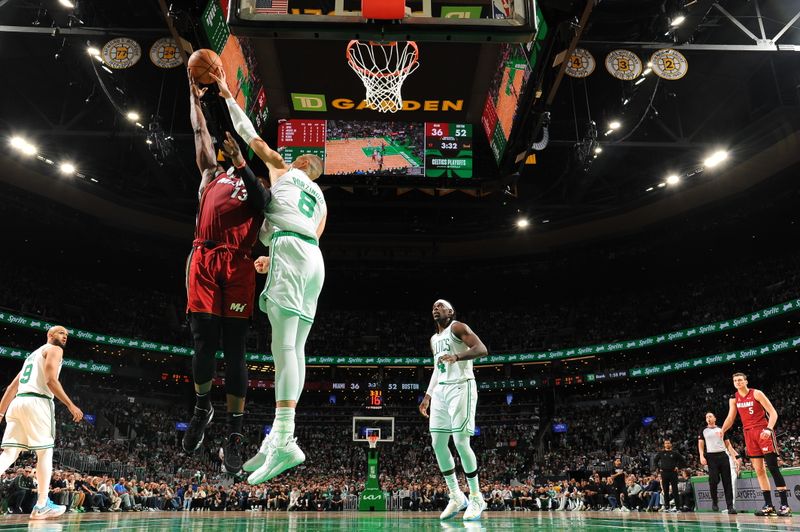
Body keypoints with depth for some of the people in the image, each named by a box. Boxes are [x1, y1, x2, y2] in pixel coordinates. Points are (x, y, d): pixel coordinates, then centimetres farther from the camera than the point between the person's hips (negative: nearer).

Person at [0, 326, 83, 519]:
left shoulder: (33, 354, 30)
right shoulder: (54, 349, 3)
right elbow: (51, 380, -11)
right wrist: (71, 405, -11)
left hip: (18, 402, 8)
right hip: (37, 402, -8)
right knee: (45, 451, 0)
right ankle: (42, 505, 1)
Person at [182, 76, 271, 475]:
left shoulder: (256, 188, 18)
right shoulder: (212, 176, 26)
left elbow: (263, 202, -7)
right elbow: (200, 132, 30)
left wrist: (240, 163, -14)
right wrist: (195, 98, 38)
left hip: (237, 266, -2)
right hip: (203, 260, 2)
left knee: (234, 350, -4)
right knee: (204, 343, -2)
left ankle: (234, 434, -1)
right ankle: (202, 407, 25)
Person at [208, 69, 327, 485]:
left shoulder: (283, 169, 19)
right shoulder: (320, 200, 33)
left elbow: (251, 137, 20)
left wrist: (226, 96, 30)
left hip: (288, 248, -7)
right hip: (314, 259, 8)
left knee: (284, 345, -17)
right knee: (295, 347, 2)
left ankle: (284, 441, -25)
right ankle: (278, 435, -1)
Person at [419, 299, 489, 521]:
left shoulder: (458, 327, -3)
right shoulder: (434, 340, 21)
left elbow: (482, 349, -17)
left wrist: (457, 357, -32)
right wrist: (428, 395, 22)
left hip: (461, 387, -8)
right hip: (440, 390, 8)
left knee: (461, 442, -13)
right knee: (438, 443, 2)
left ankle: (477, 498, 1)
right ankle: (456, 497, 12)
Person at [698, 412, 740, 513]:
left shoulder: (722, 430, 14)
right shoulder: (703, 431, 10)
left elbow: (728, 445, 13)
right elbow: (700, 445, 5)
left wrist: (734, 458, 3)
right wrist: (701, 456, -12)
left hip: (723, 455, 2)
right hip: (711, 457, -1)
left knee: (727, 481, -3)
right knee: (713, 480, -8)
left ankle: (730, 506, -2)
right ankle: (714, 501, 13)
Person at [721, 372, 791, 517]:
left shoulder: (756, 394, -7)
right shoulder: (734, 399, 9)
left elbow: (773, 413, -10)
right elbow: (730, 418, 15)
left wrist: (769, 429, -25)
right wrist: (722, 431, -3)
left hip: (763, 431, -5)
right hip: (749, 433, 5)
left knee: (773, 467, -10)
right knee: (759, 470, 4)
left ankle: (785, 505, -7)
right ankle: (769, 505, 8)